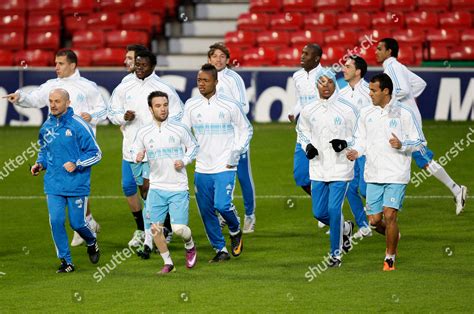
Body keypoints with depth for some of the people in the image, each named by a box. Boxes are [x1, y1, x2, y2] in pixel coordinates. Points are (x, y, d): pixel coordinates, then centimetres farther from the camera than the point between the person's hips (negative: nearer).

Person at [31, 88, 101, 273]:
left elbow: (95, 153, -6)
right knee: (56, 221, -8)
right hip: (53, 184, 4)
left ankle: (92, 243, 35)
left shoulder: (78, 125, -10)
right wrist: (40, 164, 4)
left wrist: (76, 164, -19)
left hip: (77, 184, -4)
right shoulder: (46, 127, 6)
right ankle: (66, 261, 3)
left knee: (77, 223, 1)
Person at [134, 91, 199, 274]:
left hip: (179, 188, -2)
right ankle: (167, 263, 13)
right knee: (156, 228, -5)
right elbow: (137, 152, 15)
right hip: (156, 188, 2)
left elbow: (193, 147, 10)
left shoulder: (179, 129, -2)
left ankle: (190, 246, 24)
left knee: (179, 228, -10)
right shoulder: (143, 133, 3)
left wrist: (184, 161, -7)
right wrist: (138, 158, -9)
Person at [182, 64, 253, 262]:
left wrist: (236, 153, -3)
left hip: (224, 167, -4)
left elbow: (246, 130, 6)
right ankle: (221, 250, 15)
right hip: (201, 169, 4)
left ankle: (235, 231, 14)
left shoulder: (230, 105, -4)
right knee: (206, 211, 2)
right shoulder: (191, 105, 3)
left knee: (222, 205, -17)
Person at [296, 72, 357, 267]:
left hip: (340, 168, -4)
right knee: (319, 212, 6)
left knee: (334, 210, -9)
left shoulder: (347, 110, -5)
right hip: (318, 169, 4)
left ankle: (336, 253, 2)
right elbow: (302, 131, 21)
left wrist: (345, 143, -17)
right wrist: (307, 146, 2)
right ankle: (345, 228, 36)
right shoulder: (308, 111, 5)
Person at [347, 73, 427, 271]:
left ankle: (390, 259, 4)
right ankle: (393, 237, 35)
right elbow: (360, 139, 16)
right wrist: (355, 151, -5)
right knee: (374, 221, 3)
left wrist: (401, 145, -20)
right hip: (373, 175, 4)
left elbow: (420, 142, -2)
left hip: (396, 175, -4)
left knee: (389, 216, -12)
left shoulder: (404, 113, -6)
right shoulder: (366, 113, 7)